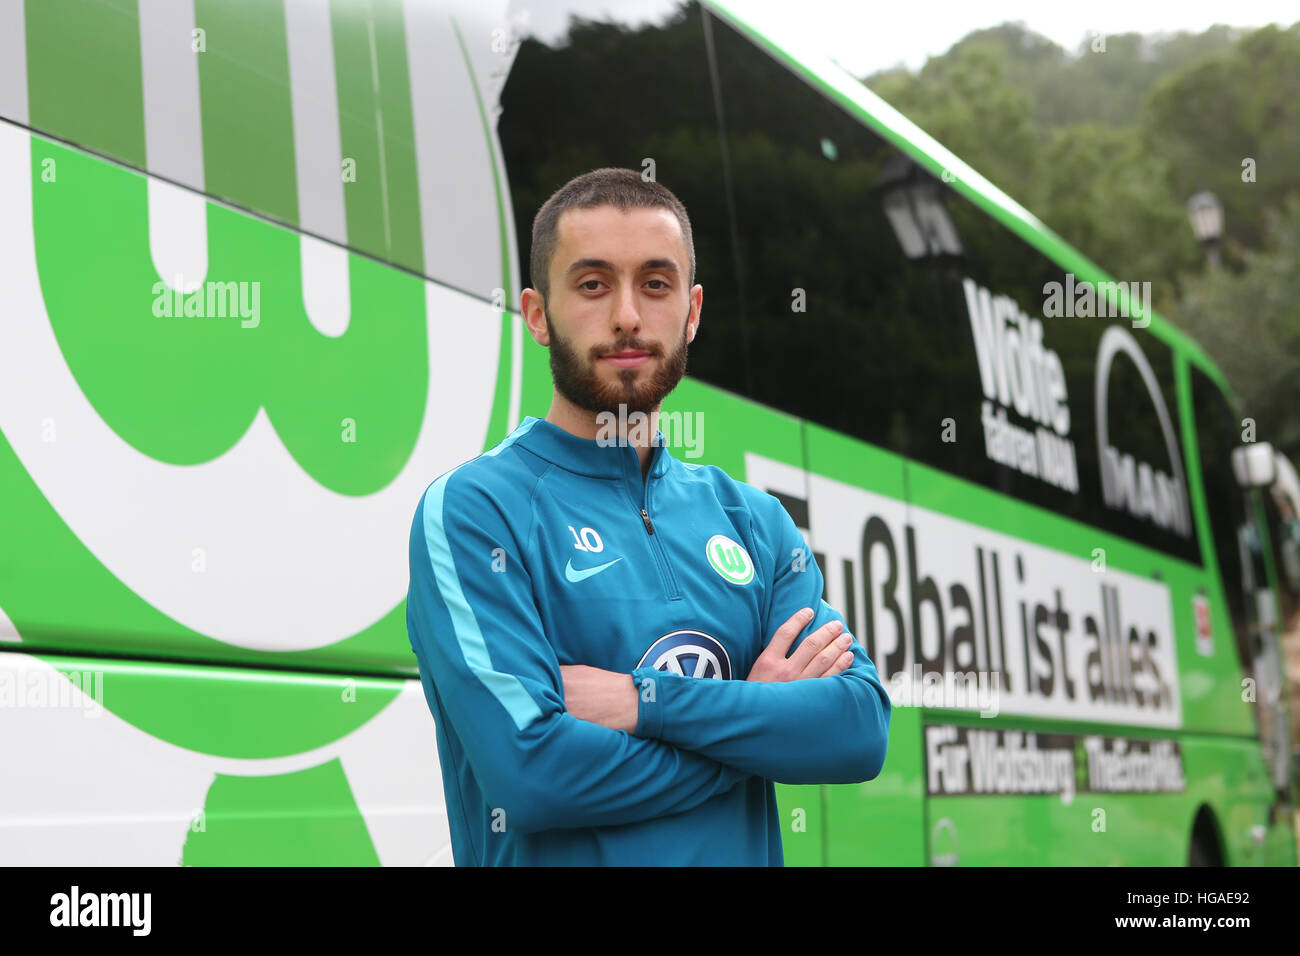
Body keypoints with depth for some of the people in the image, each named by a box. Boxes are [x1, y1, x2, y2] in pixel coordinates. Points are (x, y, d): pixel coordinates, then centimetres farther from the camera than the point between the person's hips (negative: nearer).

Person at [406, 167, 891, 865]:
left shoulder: (752, 518, 3)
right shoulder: (471, 510, -12)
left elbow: (862, 728, -9)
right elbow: (527, 768, -24)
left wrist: (648, 700, -20)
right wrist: (755, 717, -14)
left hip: (744, 853, 4)